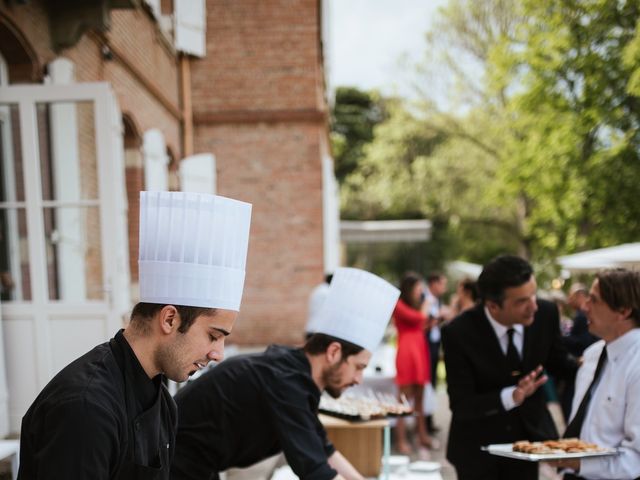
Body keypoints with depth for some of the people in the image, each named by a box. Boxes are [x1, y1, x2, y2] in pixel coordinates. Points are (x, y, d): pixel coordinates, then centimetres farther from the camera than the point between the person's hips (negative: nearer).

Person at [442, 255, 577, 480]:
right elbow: (460, 404, -23)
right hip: (478, 446, -3)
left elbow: (557, 362, 5)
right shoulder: (458, 334, -24)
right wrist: (511, 396, -39)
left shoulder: (545, 313, -14)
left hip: (528, 437, 3)